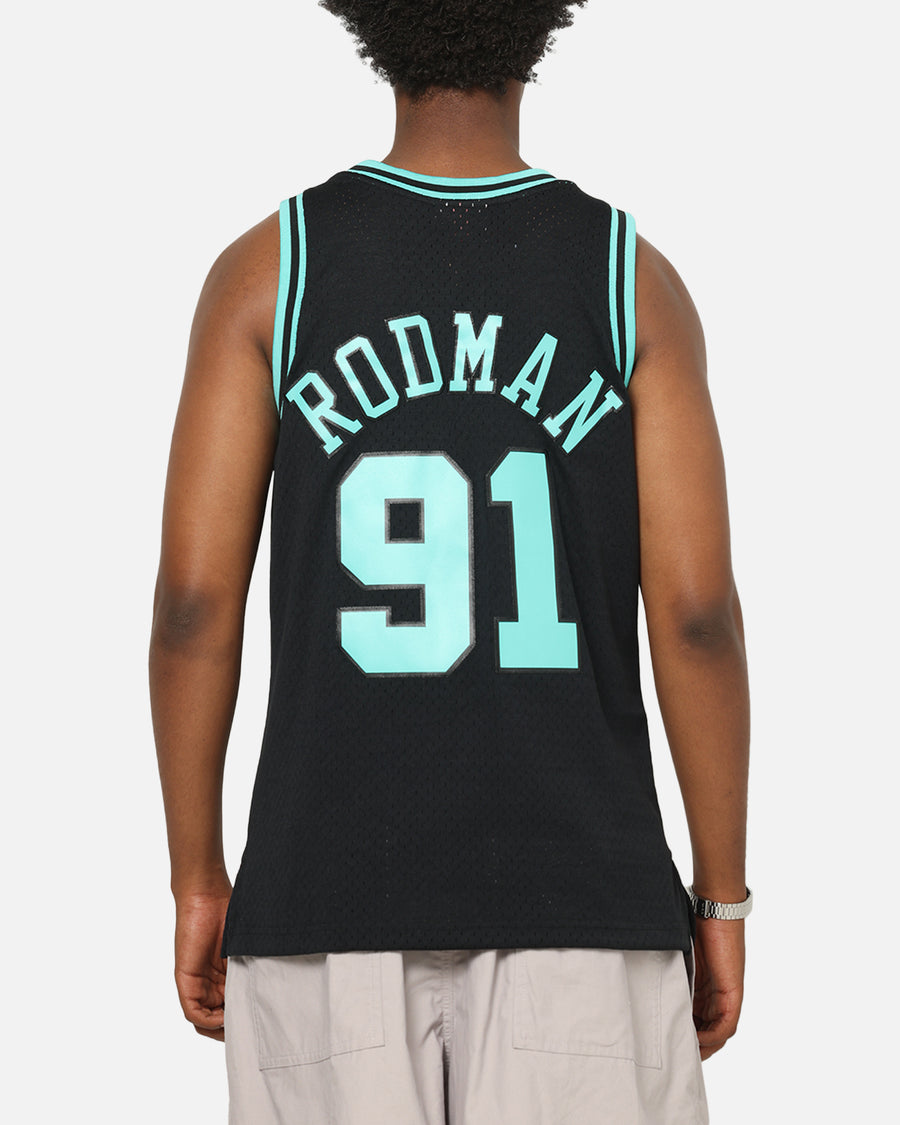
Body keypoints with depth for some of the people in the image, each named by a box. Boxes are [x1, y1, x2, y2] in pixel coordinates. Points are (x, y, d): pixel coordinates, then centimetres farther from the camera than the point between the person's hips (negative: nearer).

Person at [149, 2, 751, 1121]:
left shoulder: (265, 268, -2)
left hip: (335, 888, 1)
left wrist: (196, 881, 5)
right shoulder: (638, 277, -2)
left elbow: (192, 598, -6)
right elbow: (697, 611, -8)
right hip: (576, 891, 0)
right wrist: (720, 901, 2)